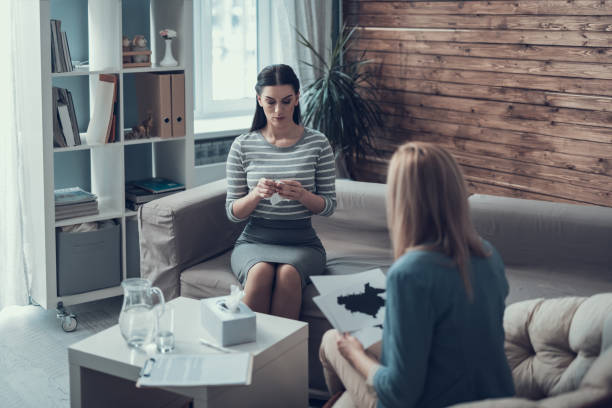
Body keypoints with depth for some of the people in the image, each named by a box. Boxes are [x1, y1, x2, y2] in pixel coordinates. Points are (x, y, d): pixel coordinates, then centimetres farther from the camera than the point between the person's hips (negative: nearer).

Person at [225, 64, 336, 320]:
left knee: (289, 273, -34)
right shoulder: (243, 146, 3)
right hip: (254, 240, 1)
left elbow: (329, 206, 4)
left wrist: (303, 195, -18)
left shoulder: (317, 143, 2)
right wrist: (255, 194, -18)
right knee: (261, 271, -33)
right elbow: (232, 212, 4)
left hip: (302, 241, 0)